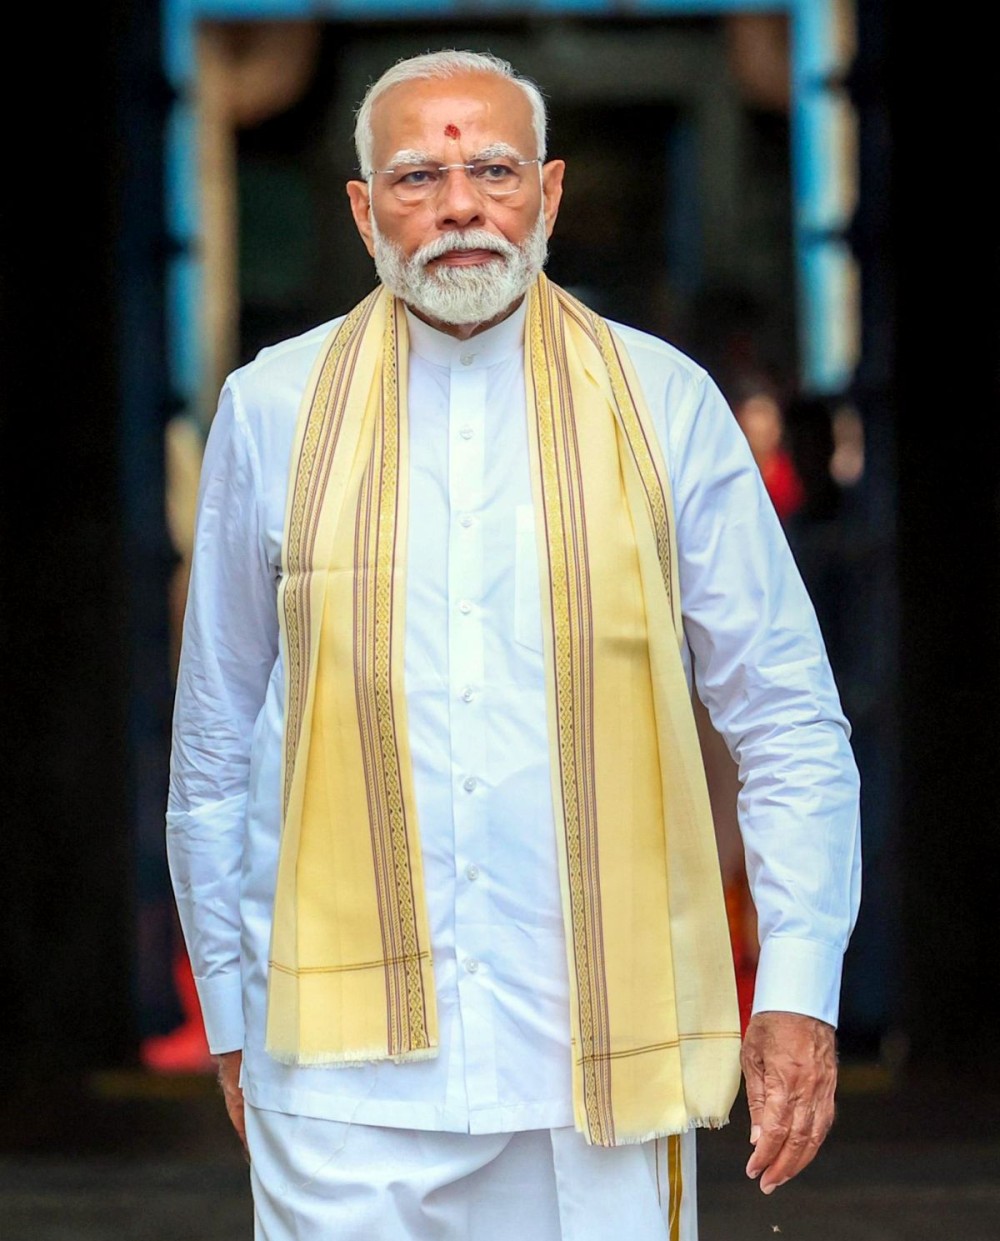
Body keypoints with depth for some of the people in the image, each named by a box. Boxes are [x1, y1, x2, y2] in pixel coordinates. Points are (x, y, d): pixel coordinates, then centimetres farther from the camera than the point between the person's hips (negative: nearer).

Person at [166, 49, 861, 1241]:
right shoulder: (275, 410, 6)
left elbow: (788, 721, 6)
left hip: (601, 1048, 0)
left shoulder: (662, 403, 5)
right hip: (349, 1059, 0)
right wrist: (229, 1011, 13)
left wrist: (800, 990, -2)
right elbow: (214, 739, 13)